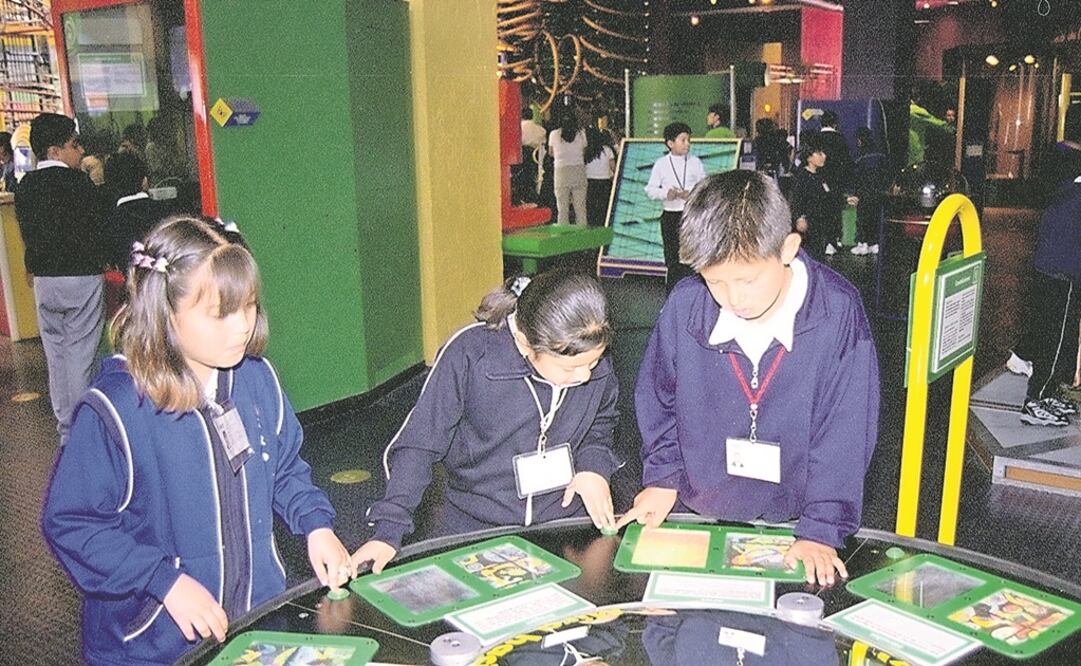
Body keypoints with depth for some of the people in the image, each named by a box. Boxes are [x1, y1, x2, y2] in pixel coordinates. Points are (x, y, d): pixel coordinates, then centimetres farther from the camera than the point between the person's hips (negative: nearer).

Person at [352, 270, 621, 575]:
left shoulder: (594, 366, -7)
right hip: (473, 529, -2)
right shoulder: (468, 354, -18)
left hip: (564, 526, 2)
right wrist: (388, 531, -16)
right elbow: (417, 446, -11)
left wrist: (594, 466, -5)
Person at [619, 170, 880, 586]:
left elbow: (845, 434, -11)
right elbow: (658, 401, 7)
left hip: (793, 522, -1)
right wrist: (662, 478, 4)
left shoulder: (838, 312, -15)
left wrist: (822, 529, -12)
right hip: (696, 516, 1)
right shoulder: (684, 306, -10)